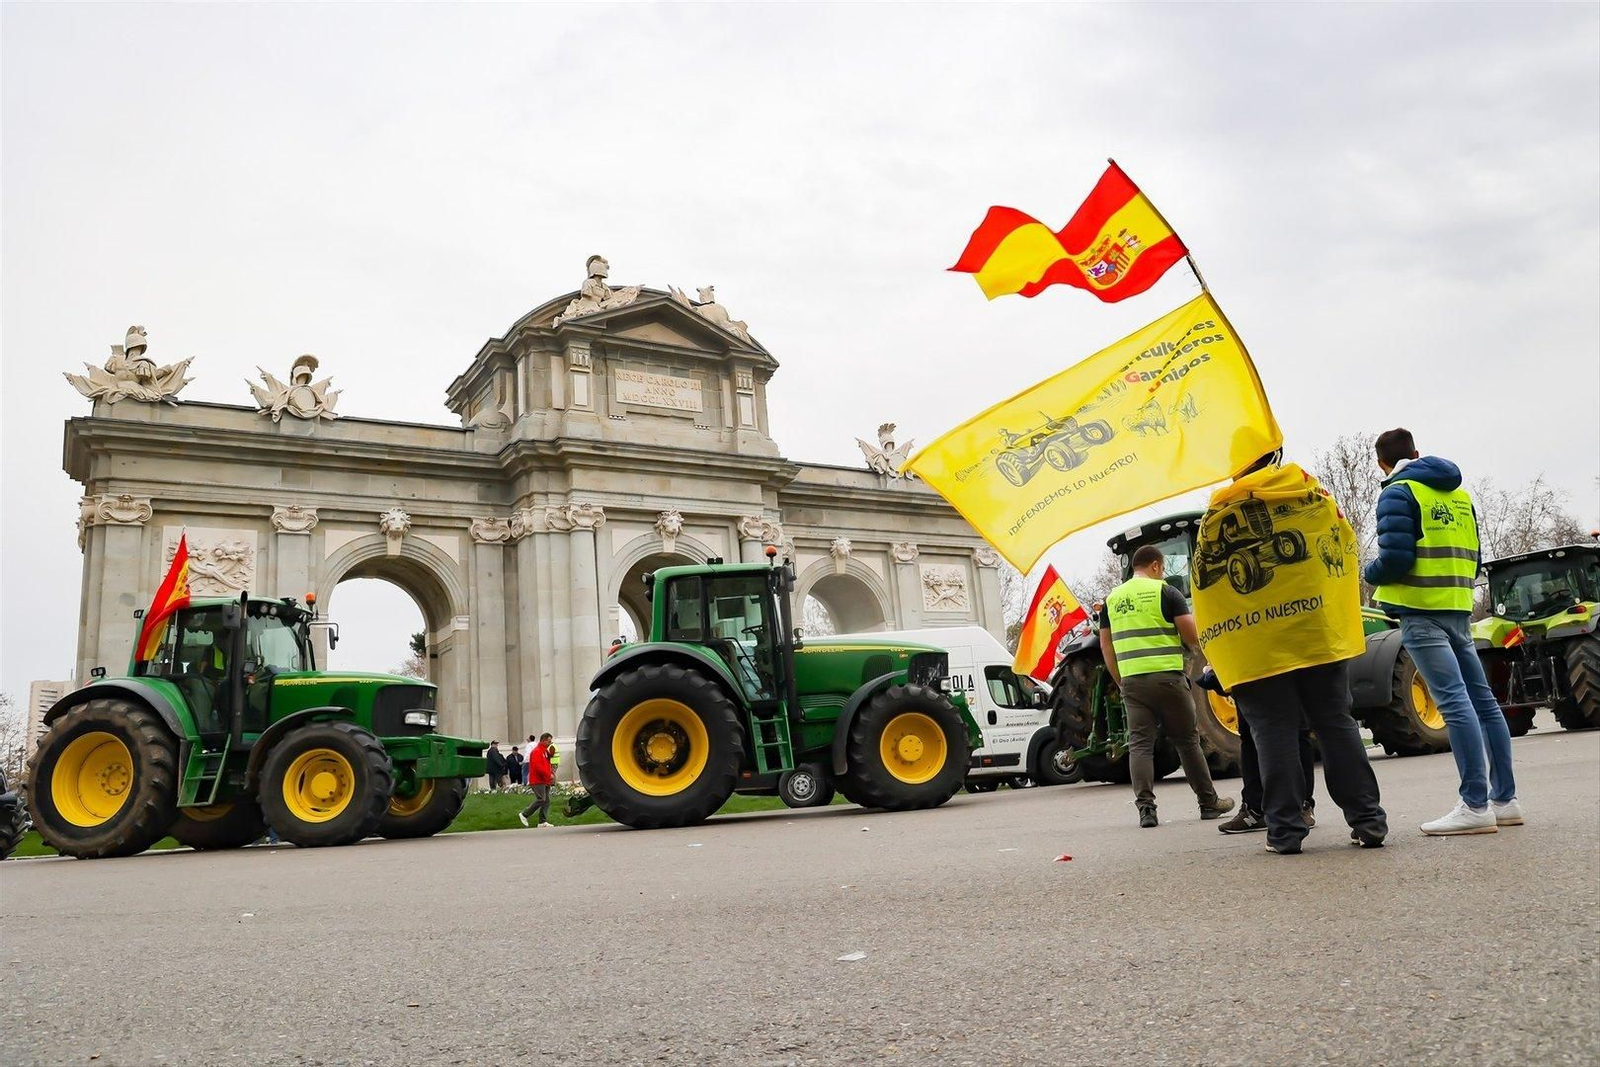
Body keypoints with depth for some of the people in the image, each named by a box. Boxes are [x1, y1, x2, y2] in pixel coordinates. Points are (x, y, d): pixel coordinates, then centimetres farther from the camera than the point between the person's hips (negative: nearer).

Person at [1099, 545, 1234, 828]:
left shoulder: (1112, 598, 12)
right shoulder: (1165, 592, -2)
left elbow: (1106, 645, 14)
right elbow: (1193, 636, -6)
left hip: (1131, 680, 3)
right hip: (1167, 676, -3)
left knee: (1139, 743, 3)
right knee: (1187, 740, 9)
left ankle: (1145, 807, -6)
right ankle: (1209, 802, 20)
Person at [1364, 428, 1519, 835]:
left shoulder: (1398, 493, -6)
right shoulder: (1459, 494, 18)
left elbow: (1395, 559, -16)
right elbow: (1471, 557, 19)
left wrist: (1370, 573, 4)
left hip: (1421, 611, -8)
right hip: (1458, 608, 8)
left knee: (1454, 702, -14)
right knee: (1482, 699, 10)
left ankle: (1476, 805, -17)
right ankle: (1504, 798, 14)